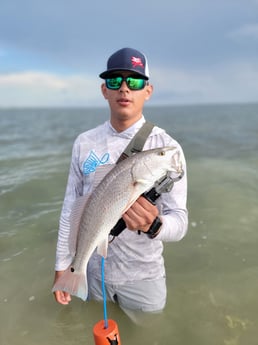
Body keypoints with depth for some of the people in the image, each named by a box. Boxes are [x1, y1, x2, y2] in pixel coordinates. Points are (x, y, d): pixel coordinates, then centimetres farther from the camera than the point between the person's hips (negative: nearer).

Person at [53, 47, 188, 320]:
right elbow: (71, 207, 1)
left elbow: (179, 222, -18)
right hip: (92, 269, 3)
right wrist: (62, 264, 3)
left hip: (143, 274, -2)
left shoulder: (167, 147, -14)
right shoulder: (84, 143, -5)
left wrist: (154, 225, -40)